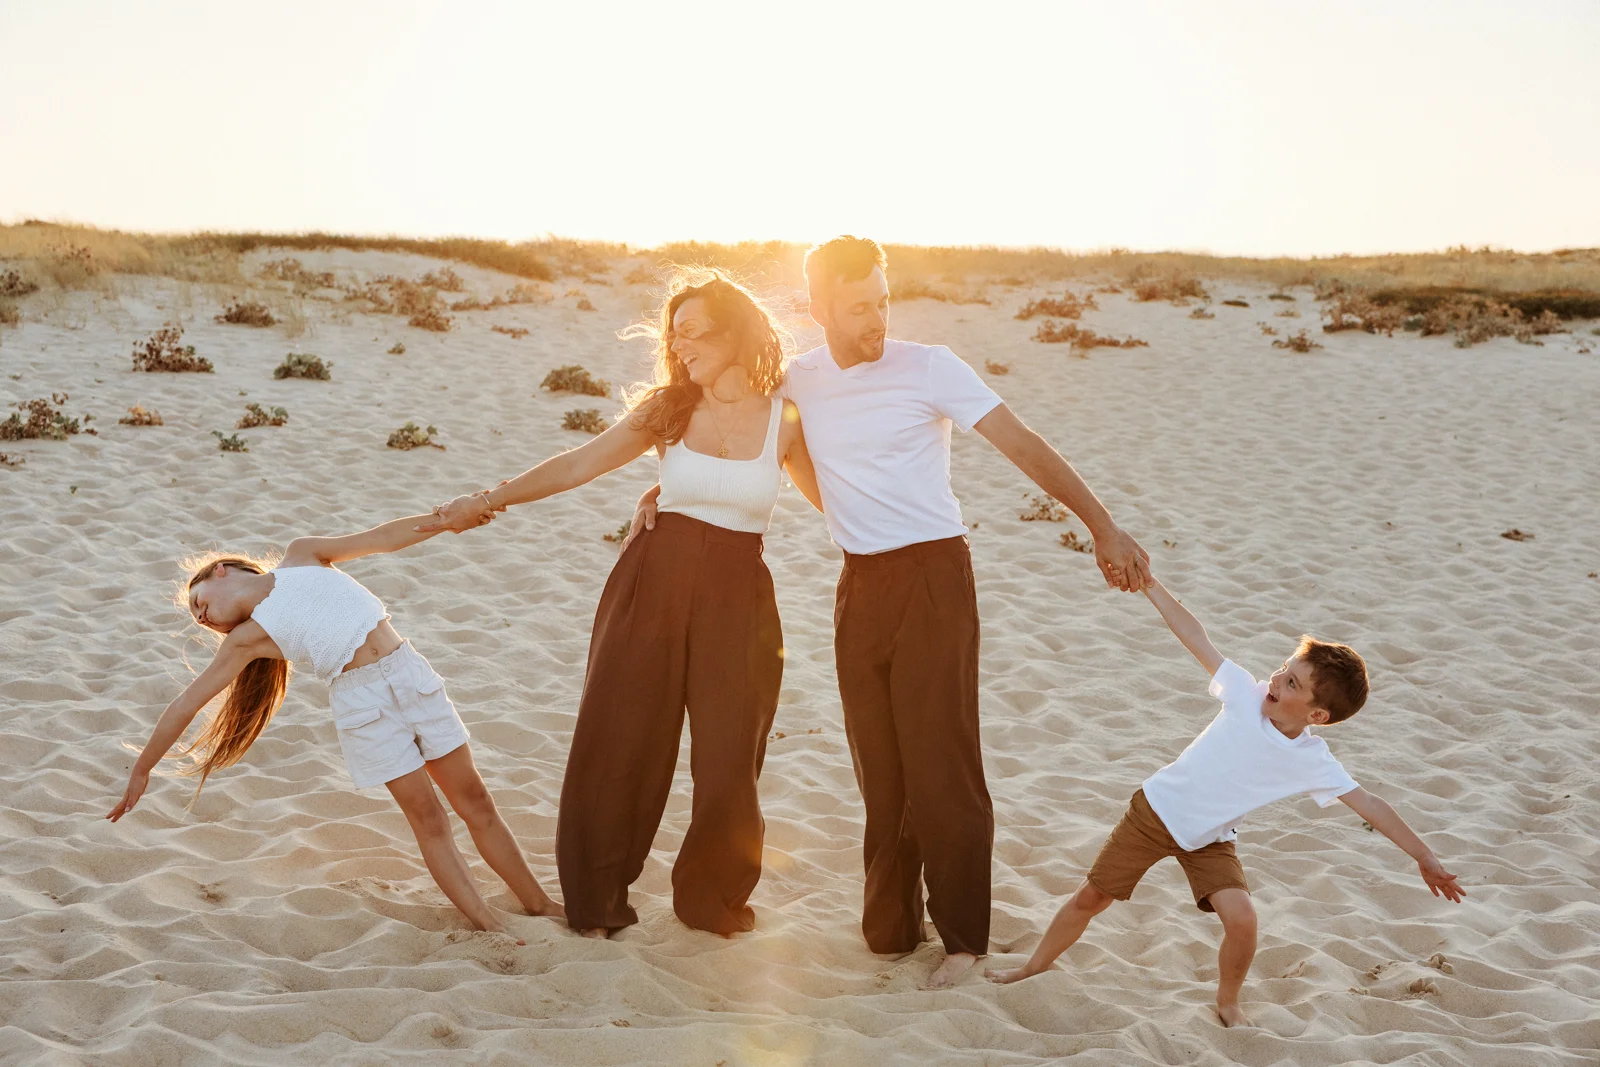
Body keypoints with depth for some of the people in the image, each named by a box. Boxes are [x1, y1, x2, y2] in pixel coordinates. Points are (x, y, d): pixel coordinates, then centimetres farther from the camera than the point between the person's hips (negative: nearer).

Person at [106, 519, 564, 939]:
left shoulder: (301, 556, 13)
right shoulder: (245, 640, 9)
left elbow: (385, 537, 10)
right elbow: (184, 706, 12)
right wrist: (141, 772, 14)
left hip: (410, 673, 1)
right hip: (362, 701, -1)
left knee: (475, 801, 3)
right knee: (427, 818, -6)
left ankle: (540, 907, 12)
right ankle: (492, 929, -3)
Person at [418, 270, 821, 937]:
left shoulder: (784, 418, 1)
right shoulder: (668, 407, 4)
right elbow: (579, 465, 6)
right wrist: (491, 499, 4)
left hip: (738, 595, -1)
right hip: (654, 581, 1)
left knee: (729, 759, 0)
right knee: (618, 741, 4)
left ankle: (713, 899, 26)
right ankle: (597, 900, 23)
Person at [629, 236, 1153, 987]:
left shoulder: (929, 368, -7)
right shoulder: (798, 380, 6)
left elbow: (1022, 445, -11)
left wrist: (1102, 528, -17)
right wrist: (662, 489, 8)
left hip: (932, 577, -4)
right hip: (860, 586, 4)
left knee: (941, 764, -4)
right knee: (878, 768, 9)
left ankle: (962, 937, 9)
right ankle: (888, 927, 21)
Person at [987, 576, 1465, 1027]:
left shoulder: (1313, 763, -17)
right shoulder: (1248, 695, -19)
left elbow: (1369, 805, -12)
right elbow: (1196, 638, -17)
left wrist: (1424, 857, -12)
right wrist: (1148, 583, -18)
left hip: (1209, 840, 0)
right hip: (1156, 809, 0)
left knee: (1241, 919, -20)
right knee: (1090, 898, 5)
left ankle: (1228, 1003, 10)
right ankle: (1035, 966, 30)